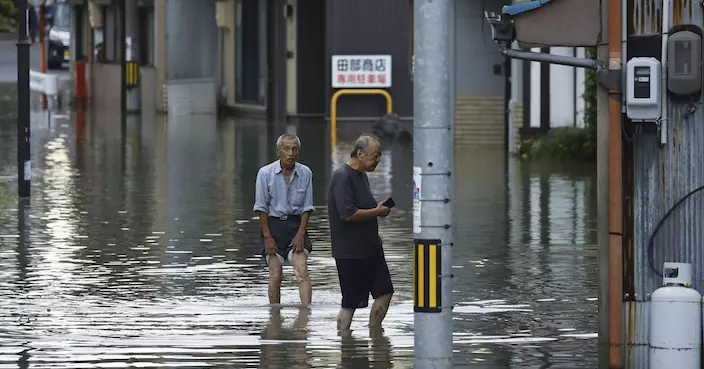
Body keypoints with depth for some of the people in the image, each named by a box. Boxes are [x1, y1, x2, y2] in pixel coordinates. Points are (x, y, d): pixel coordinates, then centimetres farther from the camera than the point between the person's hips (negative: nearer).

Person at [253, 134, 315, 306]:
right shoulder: (265, 173, -5)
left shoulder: (305, 173, 0)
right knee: (275, 276, -1)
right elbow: (262, 208, -2)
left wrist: (301, 234, -6)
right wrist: (267, 237, -7)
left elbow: (307, 208, 3)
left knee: (301, 271, -14)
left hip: (296, 225, 1)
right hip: (273, 225, -1)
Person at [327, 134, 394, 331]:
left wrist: (378, 209, 9)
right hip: (350, 252, -9)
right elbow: (348, 214, -26)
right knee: (350, 303, -1)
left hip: (371, 247, 9)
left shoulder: (362, 175, 12)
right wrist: (377, 211, -16)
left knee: (384, 292, 9)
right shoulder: (342, 177, -18)